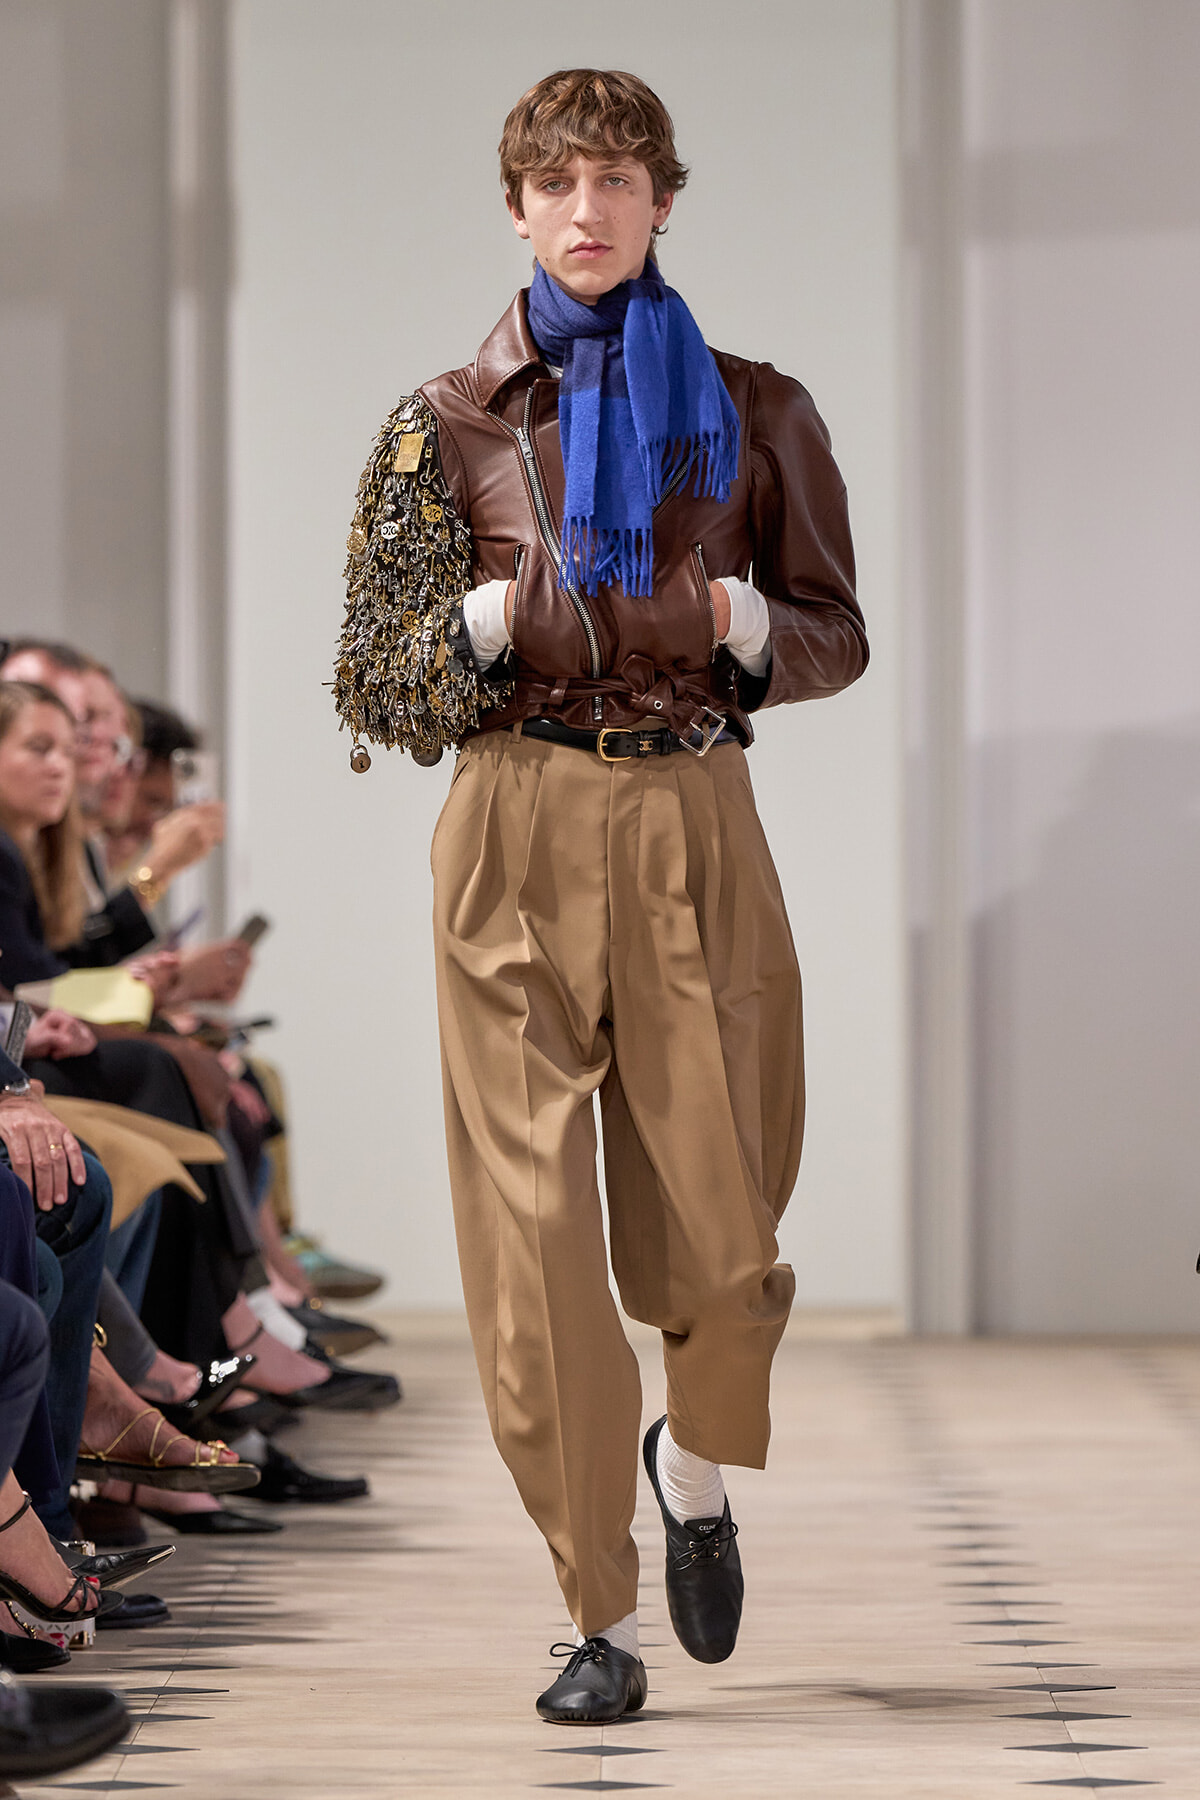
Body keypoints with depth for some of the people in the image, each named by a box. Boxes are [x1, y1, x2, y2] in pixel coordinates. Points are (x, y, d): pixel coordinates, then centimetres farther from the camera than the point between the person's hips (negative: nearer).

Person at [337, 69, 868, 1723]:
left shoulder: (753, 411, 9)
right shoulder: (449, 423, 7)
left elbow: (837, 636, 13)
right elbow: (376, 682, 7)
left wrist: (738, 618, -9)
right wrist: (495, 618, -12)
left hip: (697, 836, 1)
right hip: (517, 834, 0)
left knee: (720, 1243, -2)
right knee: (534, 1243, -5)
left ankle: (694, 1462, 33)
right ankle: (602, 1624, 6)